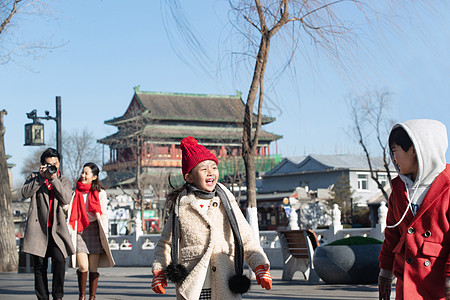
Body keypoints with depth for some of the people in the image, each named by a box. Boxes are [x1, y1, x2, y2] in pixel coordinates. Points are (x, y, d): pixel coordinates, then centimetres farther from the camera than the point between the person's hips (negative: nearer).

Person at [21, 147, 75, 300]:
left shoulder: (64, 181, 14)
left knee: (59, 260, -18)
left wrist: (54, 179, -10)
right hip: (38, 227, 0)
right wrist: (41, 177, -11)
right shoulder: (34, 177, 13)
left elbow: (66, 199, -5)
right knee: (40, 265, 2)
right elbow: (25, 193, -6)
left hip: (57, 229, 0)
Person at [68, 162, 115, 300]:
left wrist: (104, 237, -2)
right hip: (79, 232, 1)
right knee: (83, 267, -9)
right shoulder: (75, 192, 10)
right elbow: (71, 214, 16)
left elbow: (103, 216, 4)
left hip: (94, 231, -1)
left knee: (93, 267, -2)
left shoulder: (100, 193, 5)